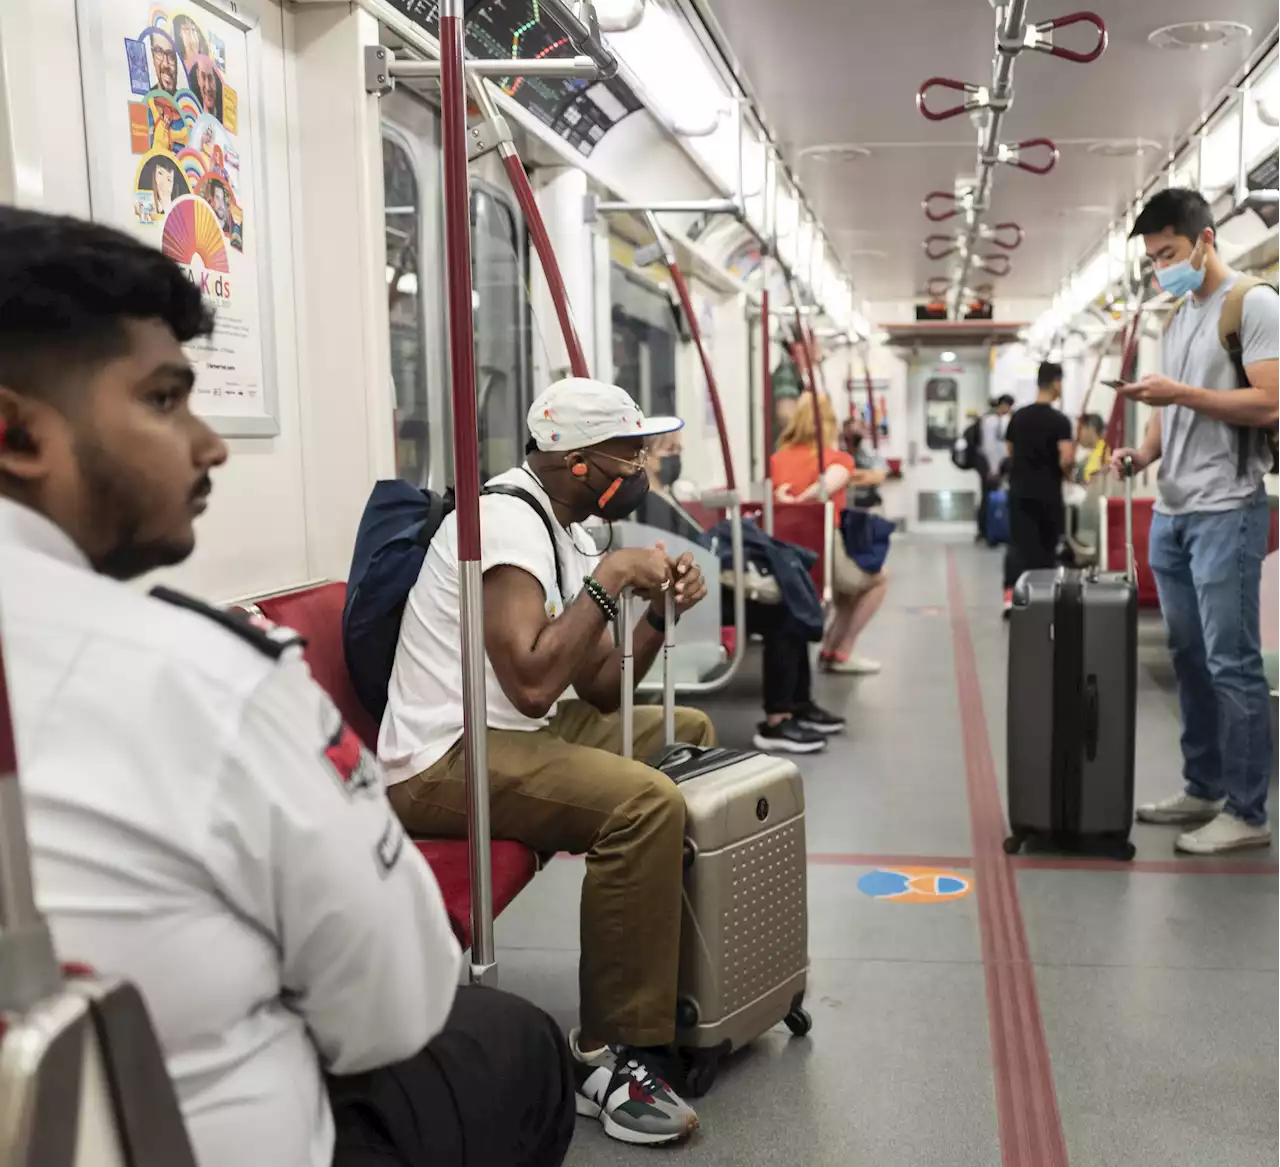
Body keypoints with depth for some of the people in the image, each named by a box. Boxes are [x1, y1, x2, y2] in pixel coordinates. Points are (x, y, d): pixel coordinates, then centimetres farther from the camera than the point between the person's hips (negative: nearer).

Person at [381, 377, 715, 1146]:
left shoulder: (568, 528, 11)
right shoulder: (508, 519, -18)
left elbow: (598, 691, 12)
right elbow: (533, 685, -31)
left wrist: (658, 612, -2)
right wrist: (608, 580, -22)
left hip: (512, 730, 11)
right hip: (446, 758, -10)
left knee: (690, 735, 16)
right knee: (648, 804, -30)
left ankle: (685, 973, 25)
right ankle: (609, 1053, -16)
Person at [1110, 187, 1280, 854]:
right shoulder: (1177, 318, 18)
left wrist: (1177, 392, -16)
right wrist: (1143, 453, 5)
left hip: (1225, 512, -8)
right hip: (1171, 511, 8)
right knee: (1189, 659, 12)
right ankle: (1203, 790, 22)